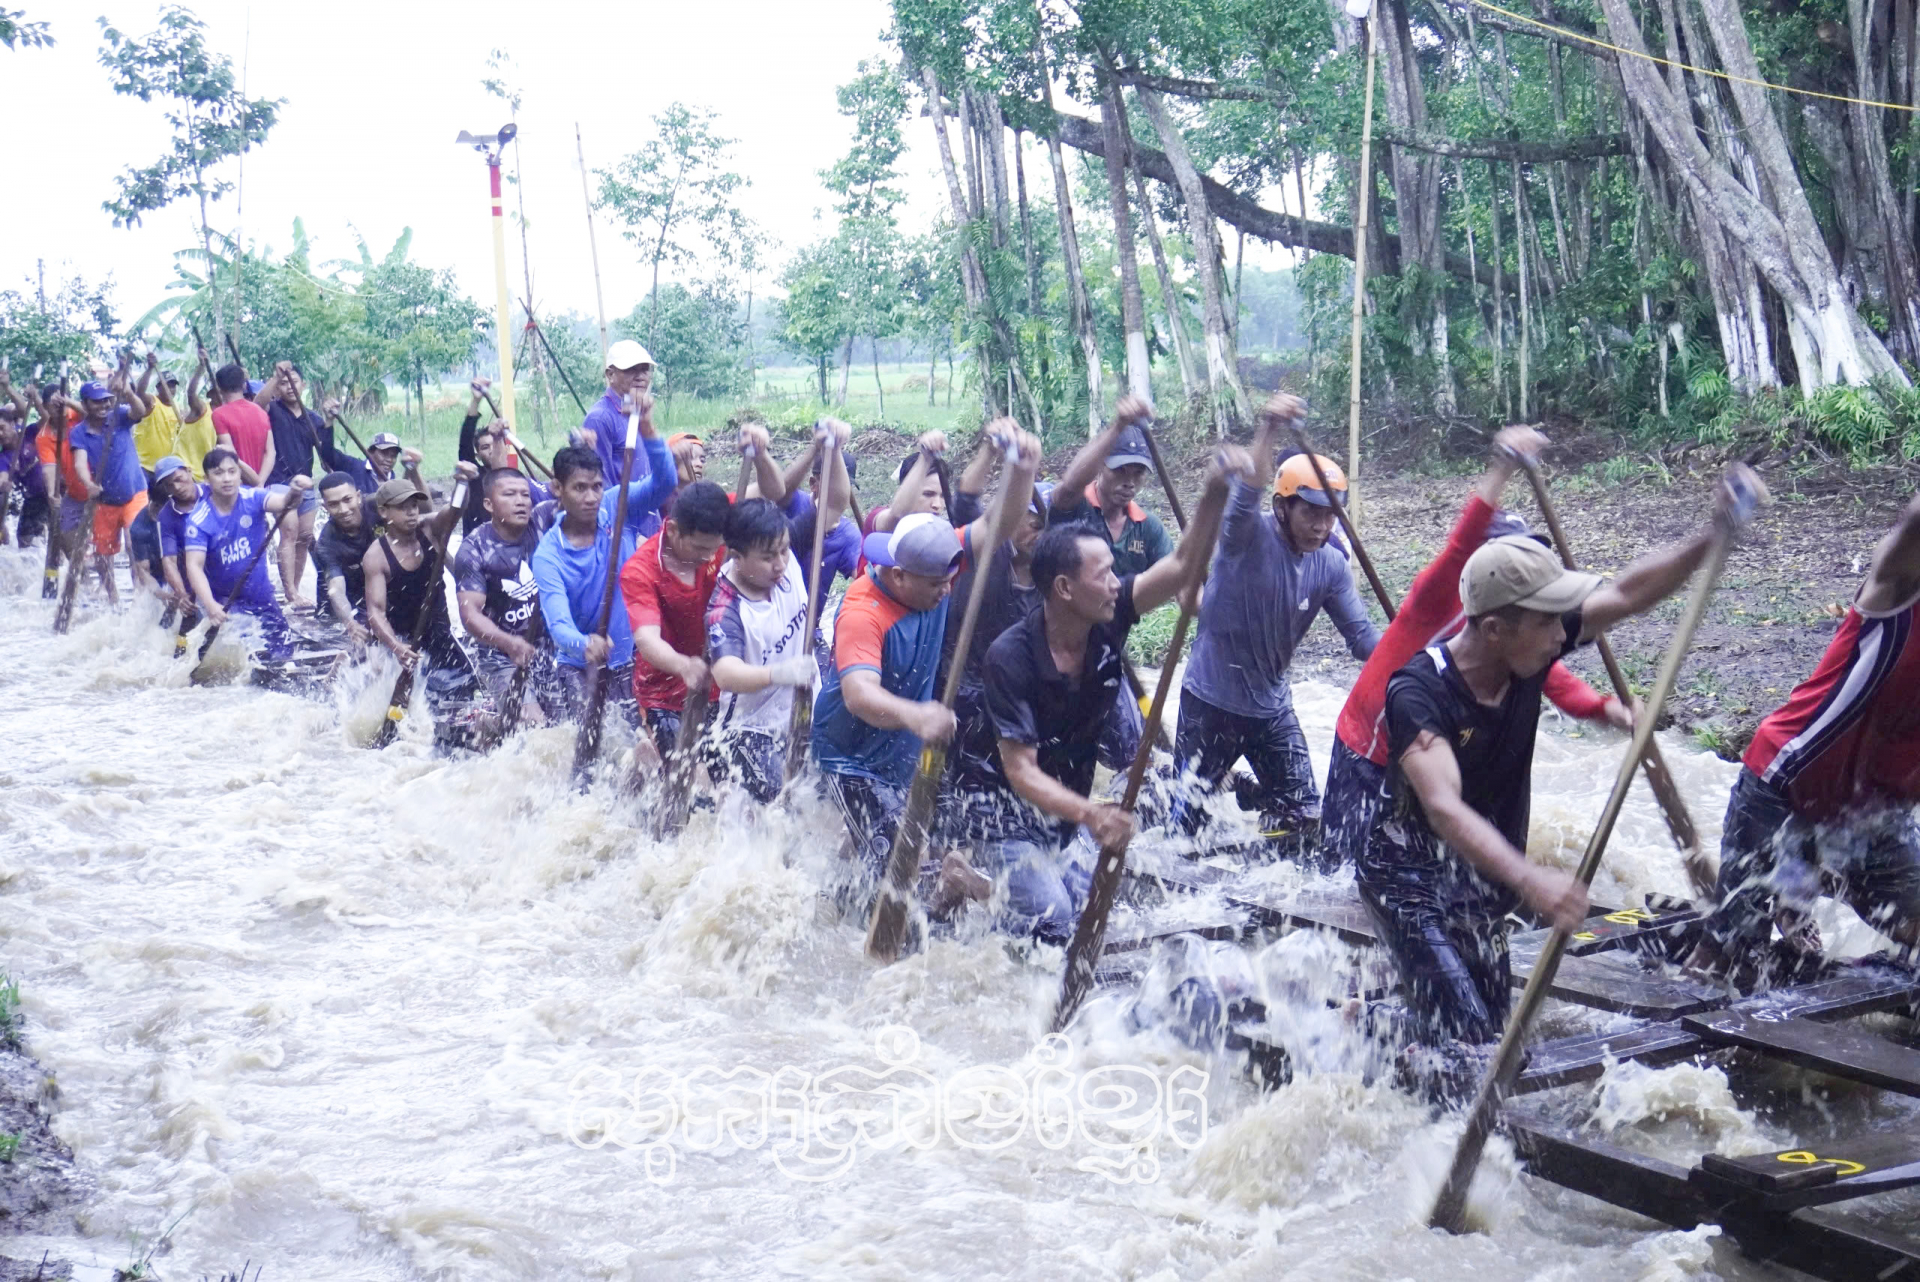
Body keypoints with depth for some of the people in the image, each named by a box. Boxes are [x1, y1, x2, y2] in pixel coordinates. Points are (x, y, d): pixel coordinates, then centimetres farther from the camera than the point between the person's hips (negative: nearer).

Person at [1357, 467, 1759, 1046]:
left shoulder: (1530, 655, -9)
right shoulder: (1418, 693, -30)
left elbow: (1626, 594, -5)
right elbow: (1444, 808, -43)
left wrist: (1710, 539, -20)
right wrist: (1530, 880, -56)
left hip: (1480, 882, 8)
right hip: (1410, 878, -8)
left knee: (1493, 1030, 16)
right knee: (1463, 1035, -21)